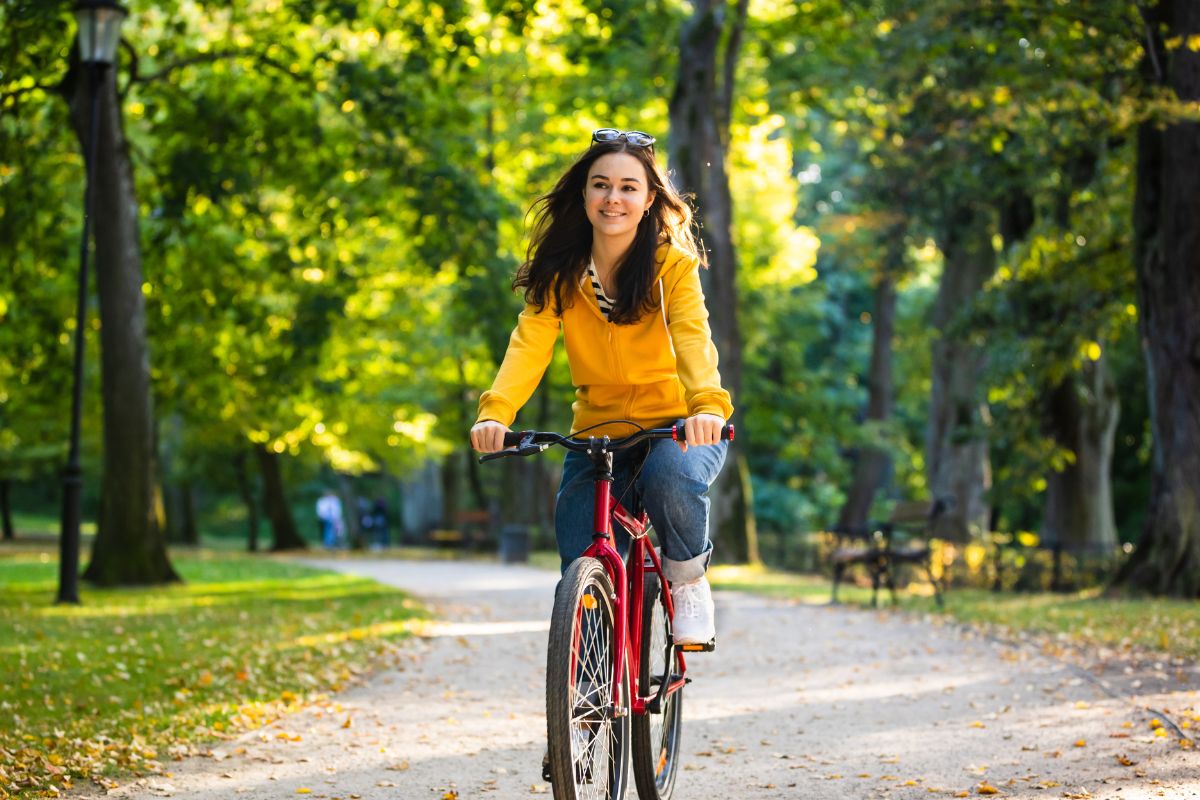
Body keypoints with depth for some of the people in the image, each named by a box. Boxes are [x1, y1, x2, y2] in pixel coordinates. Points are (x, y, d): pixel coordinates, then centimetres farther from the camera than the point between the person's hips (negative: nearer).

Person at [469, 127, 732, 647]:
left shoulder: (672, 264, -10)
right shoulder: (559, 273, -3)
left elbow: (692, 336, -27)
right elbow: (530, 344, -18)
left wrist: (708, 404, -48)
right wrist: (495, 412, -38)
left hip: (676, 427, -2)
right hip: (597, 433, 3)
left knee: (671, 478, -36)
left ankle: (688, 580, -6)